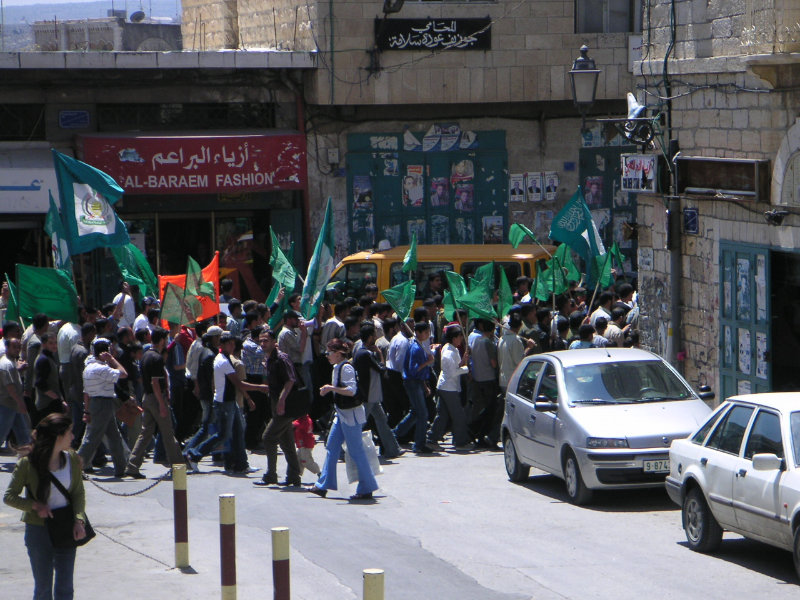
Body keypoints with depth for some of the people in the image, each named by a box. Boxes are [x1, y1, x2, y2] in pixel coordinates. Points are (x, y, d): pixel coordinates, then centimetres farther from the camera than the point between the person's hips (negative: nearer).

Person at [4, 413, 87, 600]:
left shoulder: (72, 460, -1)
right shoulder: (27, 464, -12)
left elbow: (78, 493, 5)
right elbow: (9, 497, -6)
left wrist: (79, 520, -12)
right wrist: (35, 505, -21)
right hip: (39, 530, -3)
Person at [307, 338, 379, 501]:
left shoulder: (346, 368, -17)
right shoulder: (337, 368, 12)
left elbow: (351, 390, -26)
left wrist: (332, 388, -23)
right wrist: (329, 389, 11)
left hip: (351, 414, -10)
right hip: (342, 414, 10)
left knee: (356, 451, -5)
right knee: (332, 446, 11)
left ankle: (366, 489, 2)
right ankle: (323, 486, 16)